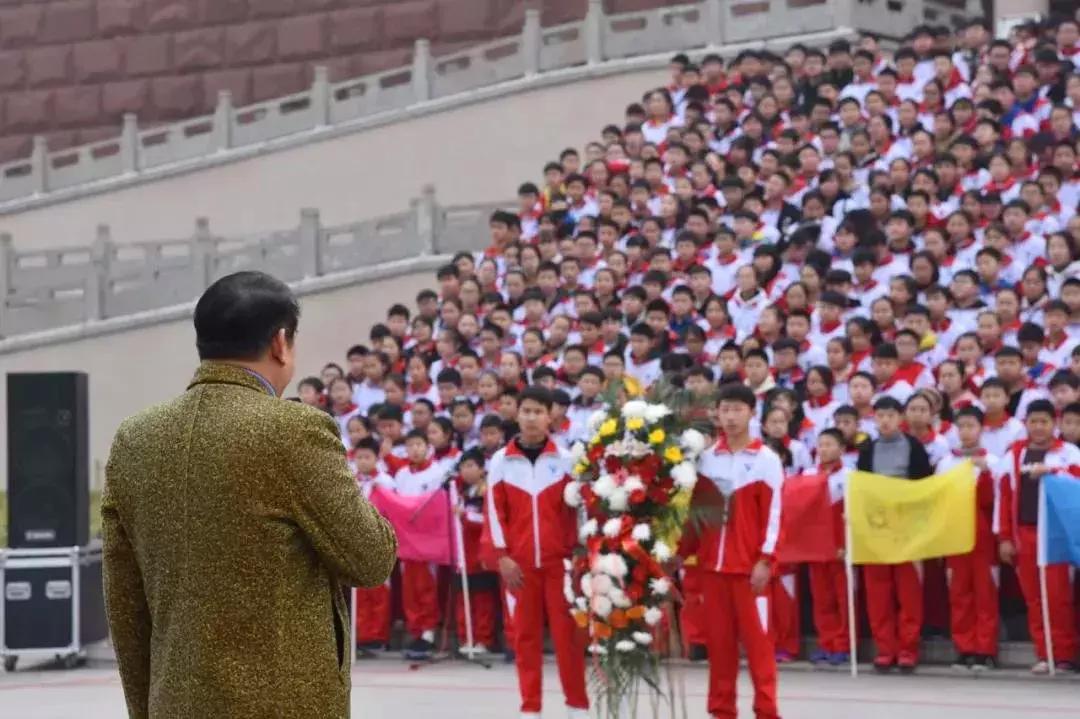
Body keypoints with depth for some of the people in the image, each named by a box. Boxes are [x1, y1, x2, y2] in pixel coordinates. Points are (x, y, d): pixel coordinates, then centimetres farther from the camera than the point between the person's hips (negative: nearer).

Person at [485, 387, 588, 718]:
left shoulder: (565, 459, 1)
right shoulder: (500, 461, 2)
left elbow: (578, 509, 4)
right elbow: (495, 511, 3)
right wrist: (502, 556, -3)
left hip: (560, 559, -1)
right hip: (518, 562, 1)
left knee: (567, 630, 0)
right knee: (525, 633, 4)